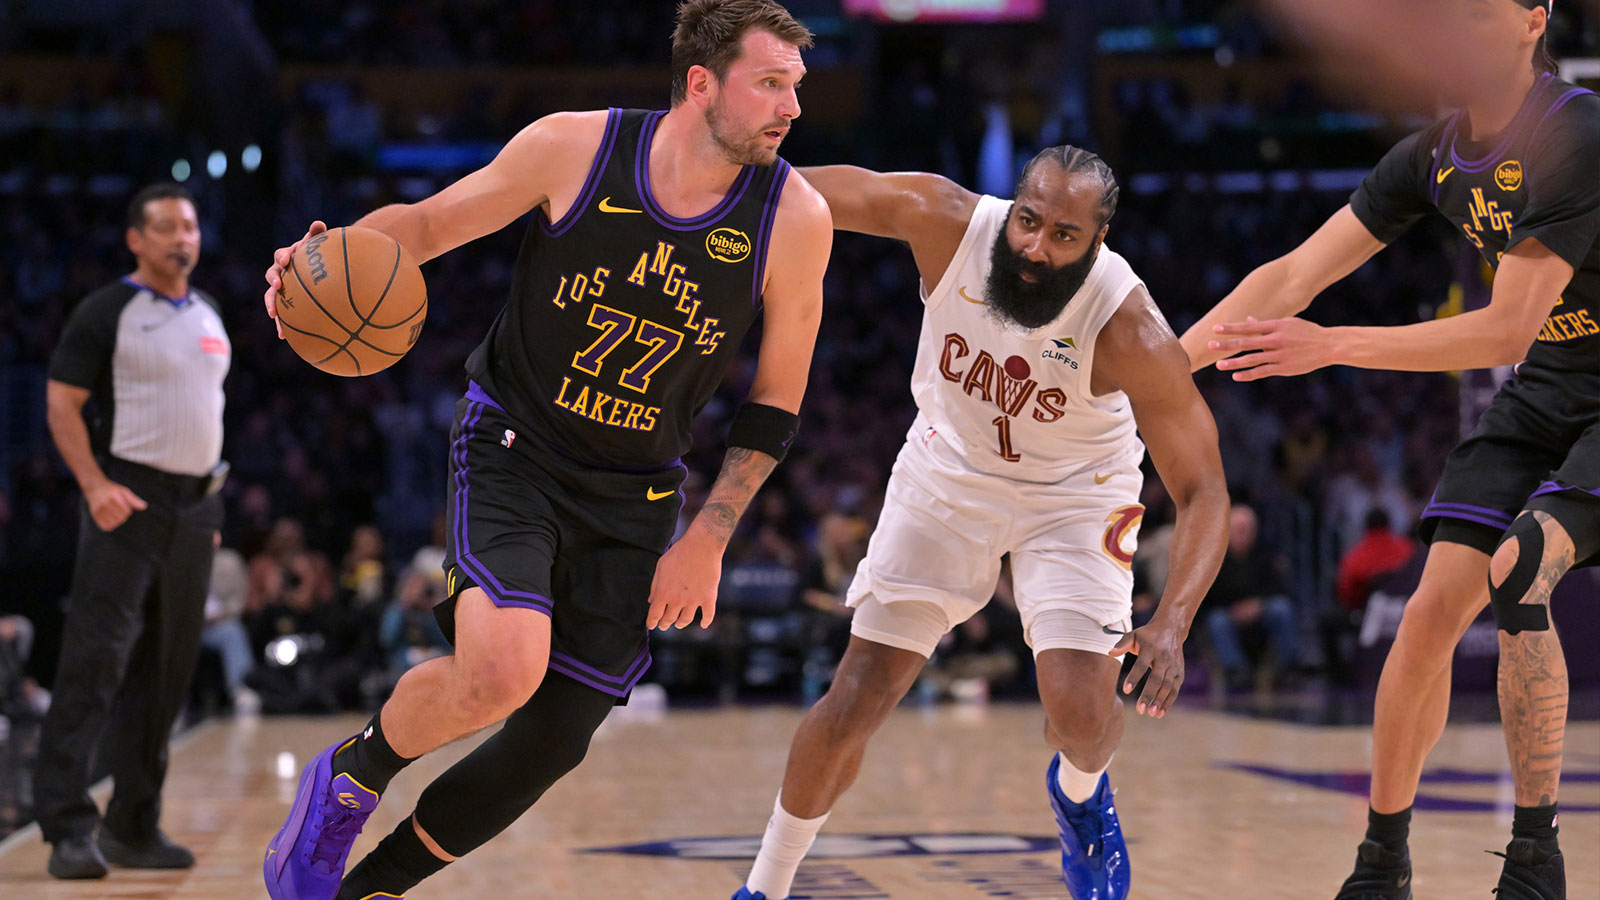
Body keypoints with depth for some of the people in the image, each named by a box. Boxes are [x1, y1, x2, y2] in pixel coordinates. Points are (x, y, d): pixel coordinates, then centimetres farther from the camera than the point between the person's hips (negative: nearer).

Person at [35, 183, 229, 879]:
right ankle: (68, 828, -12)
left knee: (166, 672, 8)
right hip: (128, 503, -7)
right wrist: (95, 484, -21)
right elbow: (61, 404, -9)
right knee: (96, 661, -12)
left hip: (194, 507, 7)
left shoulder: (208, 316, 15)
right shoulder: (107, 312, -5)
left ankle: (134, 827, 16)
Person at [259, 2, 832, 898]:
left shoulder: (795, 218, -11)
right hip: (514, 451, -3)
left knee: (554, 740, 2)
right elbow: (430, 220, -1)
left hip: (635, 496, 3)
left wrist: (710, 538, -5)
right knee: (503, 671, -27)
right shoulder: (576, 147, -14)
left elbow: (776, 400, 0)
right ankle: (347, 782, 5)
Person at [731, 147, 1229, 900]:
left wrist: (1172, 625, -43)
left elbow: (1202, 491, -30)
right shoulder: (947, 221, -28)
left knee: (1081, 714, -17)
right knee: (852, 704, -2)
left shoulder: (1130, 332, -32)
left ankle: (1079, 792, 23)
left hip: (1073, 493, -2)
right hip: (950, 472, 2)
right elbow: (800, 191, -16)